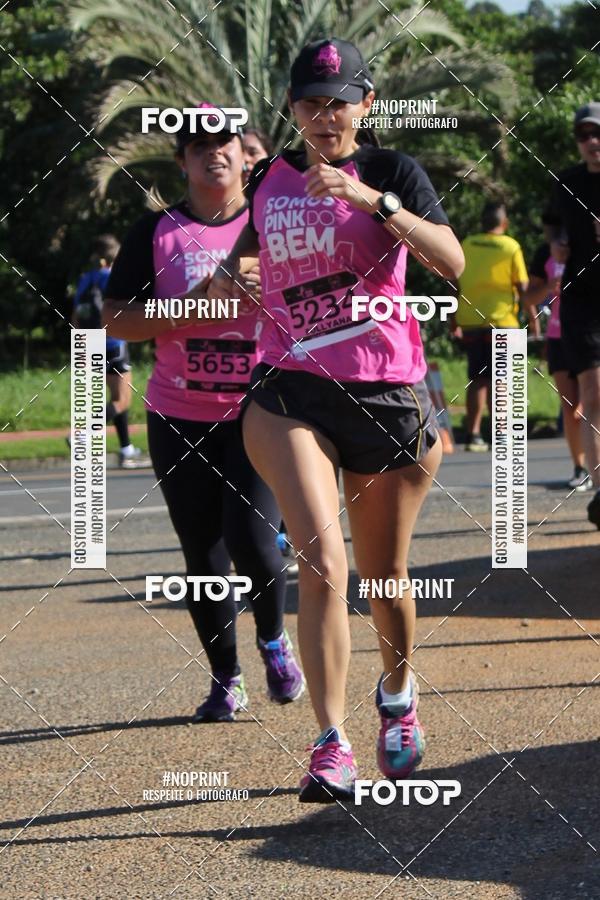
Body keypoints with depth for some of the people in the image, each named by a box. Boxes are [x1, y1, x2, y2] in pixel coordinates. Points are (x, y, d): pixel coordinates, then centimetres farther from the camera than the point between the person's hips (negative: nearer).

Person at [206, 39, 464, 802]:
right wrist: (229, 268, 13)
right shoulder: (268, 179, 10)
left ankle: (397, 700, 43)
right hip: (289, 390, 1)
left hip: (386, 394, -1)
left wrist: (371, 199, -27)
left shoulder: (391, 172, -2)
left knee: (384, 574, 12)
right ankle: (331, 746, -21)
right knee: (322, 561, -20)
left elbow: (451, 261, -20)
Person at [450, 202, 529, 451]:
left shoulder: (467, 245, 4)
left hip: (470, 321, 3)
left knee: (477, 379, 10)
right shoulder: (511, 247, -5)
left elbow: (455, 284, 7)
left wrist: (454, 320, 14)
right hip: (501, 321, -3)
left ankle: (473, 434, 6)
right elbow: (522, 287, -5)